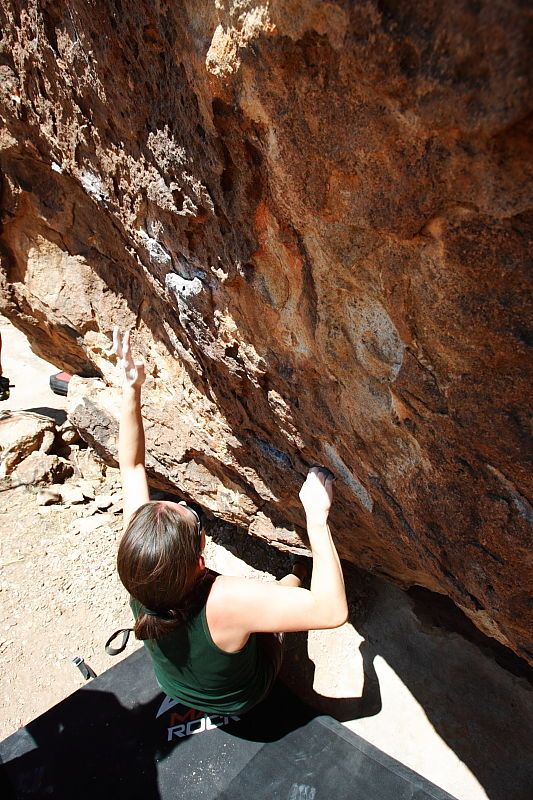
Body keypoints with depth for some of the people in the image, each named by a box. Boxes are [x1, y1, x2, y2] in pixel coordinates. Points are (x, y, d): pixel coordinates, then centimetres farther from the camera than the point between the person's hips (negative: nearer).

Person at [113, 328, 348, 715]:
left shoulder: (136, 569, -35)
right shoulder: (225, 601, -50)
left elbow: (132, 467, -27)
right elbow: (332, 611, -51)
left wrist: (131, 389, -33)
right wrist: (317, 518, -51)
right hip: (239, 698, -3)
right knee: (292, 578, 16)